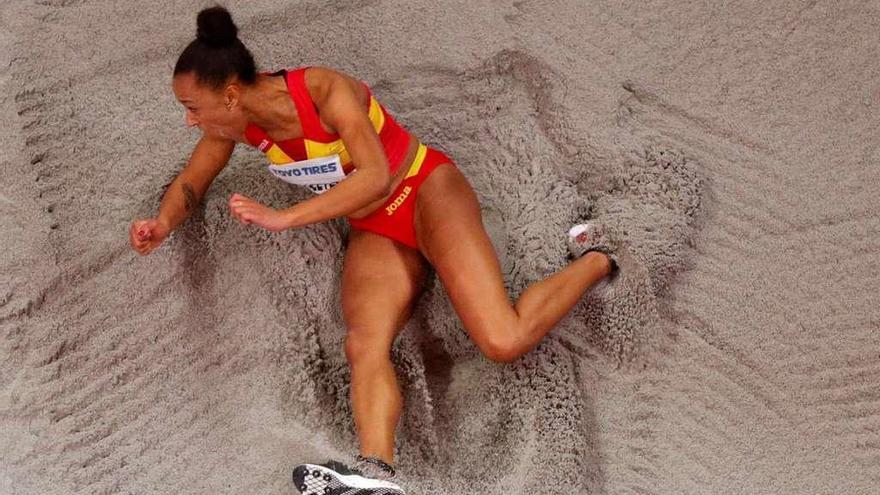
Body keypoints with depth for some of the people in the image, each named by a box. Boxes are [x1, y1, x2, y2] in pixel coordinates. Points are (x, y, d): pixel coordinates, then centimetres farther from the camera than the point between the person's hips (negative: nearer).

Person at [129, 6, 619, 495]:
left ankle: (594, 259, 3)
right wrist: (165, 222, -10)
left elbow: (376, 177, -36)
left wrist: (283, 218, -38)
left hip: (427, 191, -6)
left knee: (503, 341, -21)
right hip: (375, 233, 6)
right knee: (364, 346, -24)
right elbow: (191, 183, 12)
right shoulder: (237, 121, -5)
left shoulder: (325, 90, -25)